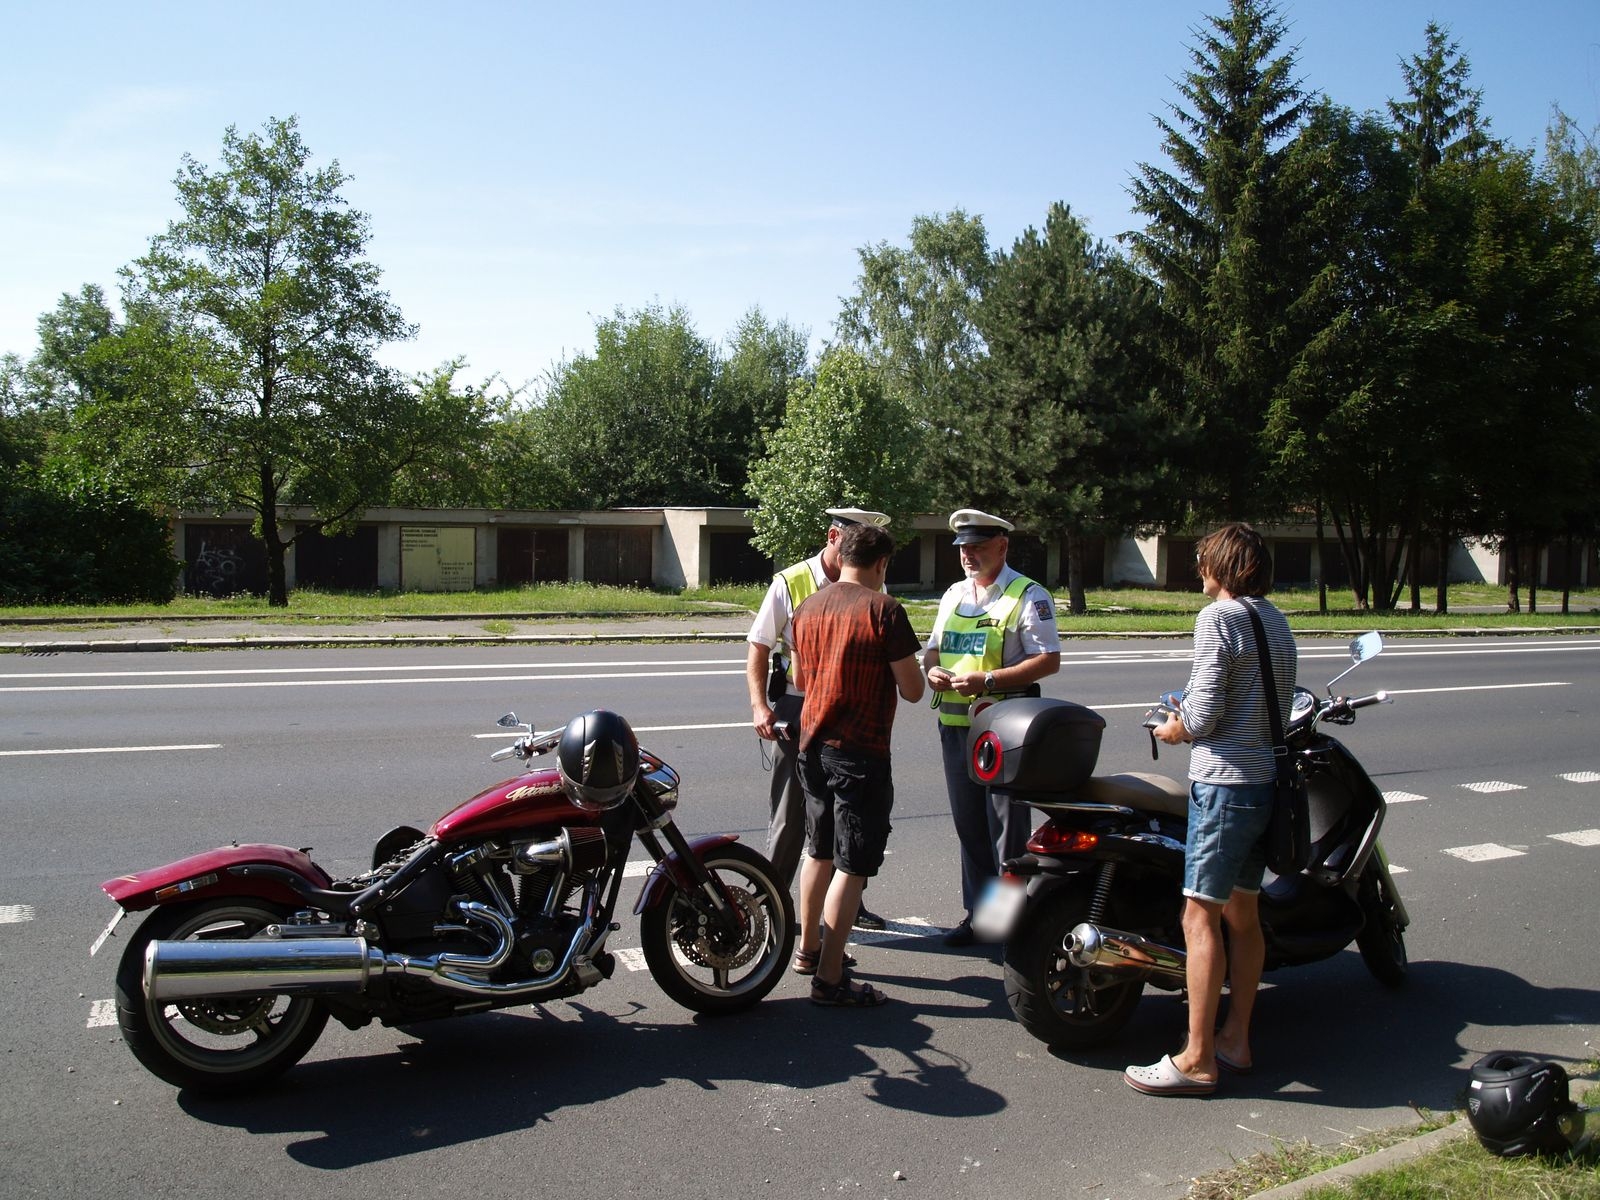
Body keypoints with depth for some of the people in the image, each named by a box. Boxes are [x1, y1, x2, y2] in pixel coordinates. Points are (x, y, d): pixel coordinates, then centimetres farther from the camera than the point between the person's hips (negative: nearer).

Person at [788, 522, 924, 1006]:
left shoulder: (808, 607, 7)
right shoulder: (883, 609, -14)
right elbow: (913, 690, -13)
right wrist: (916, 669, 8)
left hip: (813, 745, 8)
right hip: (861, 752, -7)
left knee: (819, 851, 21)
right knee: (853, 866, -1)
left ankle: (808, 948, 34)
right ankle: (829, 978, 1)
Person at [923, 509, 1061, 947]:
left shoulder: (1028, 596, -6)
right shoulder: (954, 595, 17)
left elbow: (1049, 660, -13)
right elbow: (933, 648, 23)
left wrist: (988, 680, -21)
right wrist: (932, 669, -2)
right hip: (954, 724, 7)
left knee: (1007, 829, -2)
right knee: (968, 825, 14)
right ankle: (977, 914, 25)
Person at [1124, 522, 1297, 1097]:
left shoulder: (1218, 617, -11)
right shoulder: (1277, 621, 14)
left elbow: (1205, 709, -17)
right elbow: (1279, 704, 13)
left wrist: (1176, 730, 2)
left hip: (1224, 781, -9)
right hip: (1267, 779, 9)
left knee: (1201, 916, -6)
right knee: (1243, 913, 15)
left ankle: (1196, 1060, -2)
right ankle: (1235, 1039, 25)